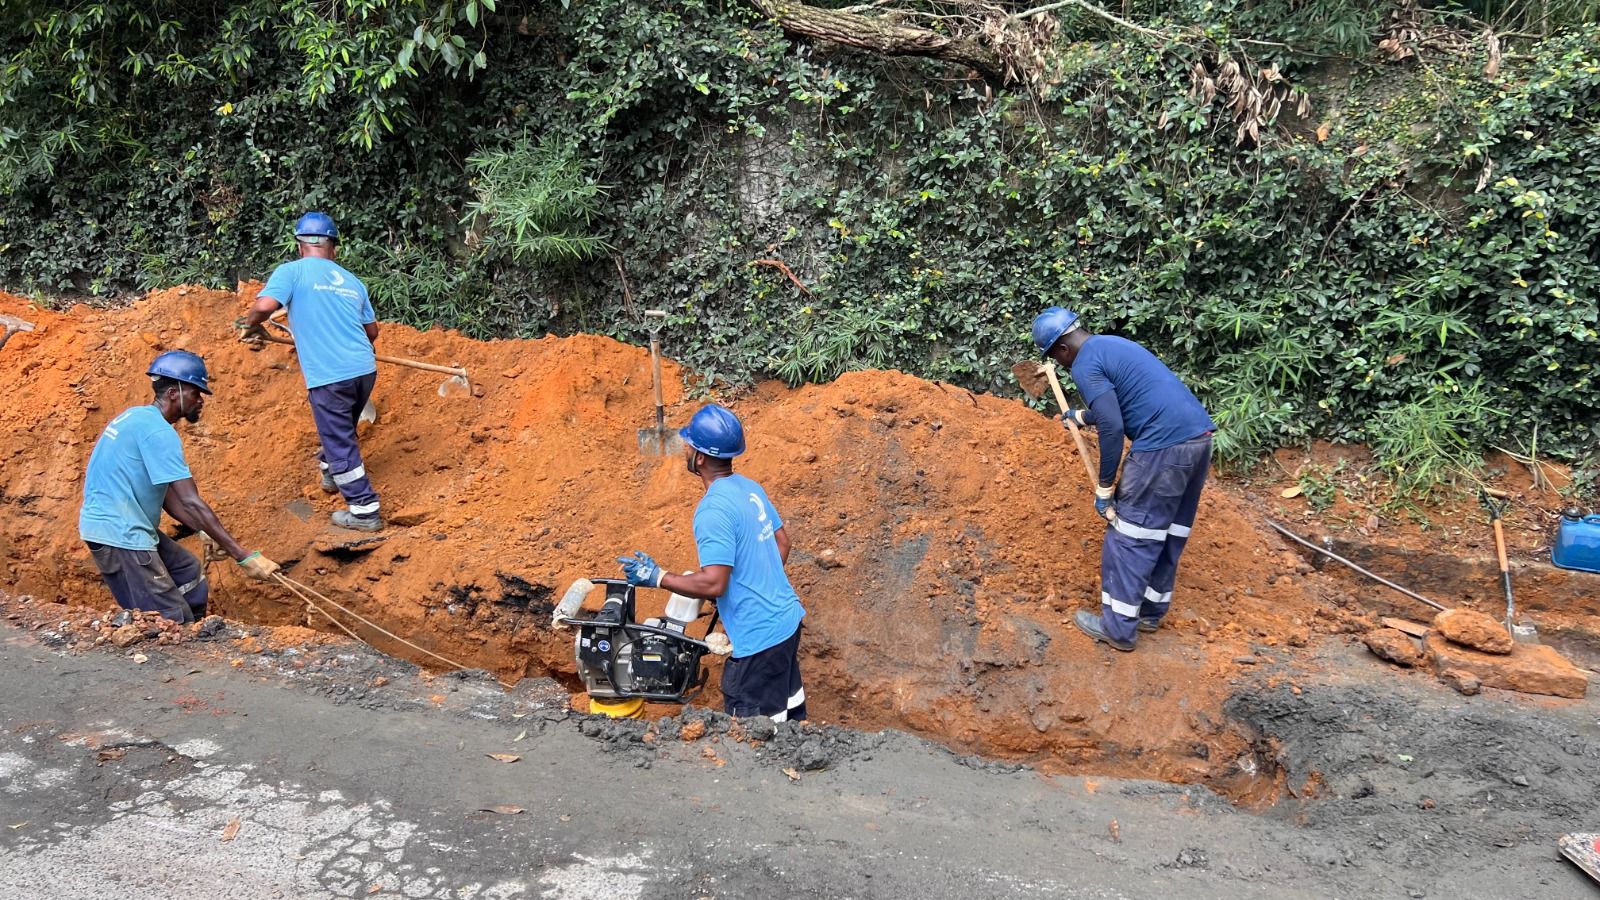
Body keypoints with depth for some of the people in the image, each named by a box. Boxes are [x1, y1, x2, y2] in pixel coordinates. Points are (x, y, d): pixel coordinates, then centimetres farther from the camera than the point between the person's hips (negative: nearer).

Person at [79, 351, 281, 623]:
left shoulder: (139, 418, 13)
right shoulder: (158, 431, -18)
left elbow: (168, 497, 14)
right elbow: (191, 502, -24)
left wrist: (206, 533, 5)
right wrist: (244, 557, -24)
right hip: (118, 535, -11)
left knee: (189, 573, 23)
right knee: (173, 623, -9)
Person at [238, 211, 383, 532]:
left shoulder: (291, 271, -2)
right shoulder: (352, 281, 14)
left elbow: (264, 305, -17)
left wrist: (251, 325, 5)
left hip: (329, 377, -5)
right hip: (365, 370, 6)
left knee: (342, 445, 5)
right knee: (341, 430, 29)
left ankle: (365, 511, 9)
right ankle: (330, 472, 50)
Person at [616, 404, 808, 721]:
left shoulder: (713, 510, -22)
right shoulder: (750, 487, 5)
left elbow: (713, 584, -26)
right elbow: (782, 542, 15)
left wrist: (657, 577, -15)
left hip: (759, 636, -9)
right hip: (787, 618, 9)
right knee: (791, 713, 22)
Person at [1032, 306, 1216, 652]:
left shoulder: (1085, 365, -7)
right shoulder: (1112, 345, 23)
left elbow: (1112, 427, -16)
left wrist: (1105, 487, -7)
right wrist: (1078, 416, 54)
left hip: (1164, 445, -9)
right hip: (1199, 435, 10)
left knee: (1130, 535, 2)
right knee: (1170, 531, 19)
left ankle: (1118, 627, 8)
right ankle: (1151, 611, 31)